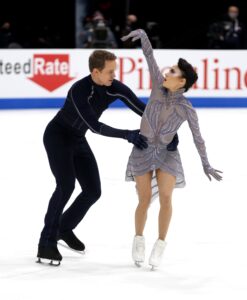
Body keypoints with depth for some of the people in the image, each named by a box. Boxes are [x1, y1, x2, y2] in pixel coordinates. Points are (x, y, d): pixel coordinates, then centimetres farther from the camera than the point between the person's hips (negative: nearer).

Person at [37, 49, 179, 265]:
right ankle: (47, 243, -18)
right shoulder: (79, 91, -33)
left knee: (93, 191, 4)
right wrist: (127, 135, -40)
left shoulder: (115, 88, -16)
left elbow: (144, 110, -15)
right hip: (57, 137, -7)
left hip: (78, 141, 7)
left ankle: (64, 228, 27)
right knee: (66, 185, -23)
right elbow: (94, 126, -36)